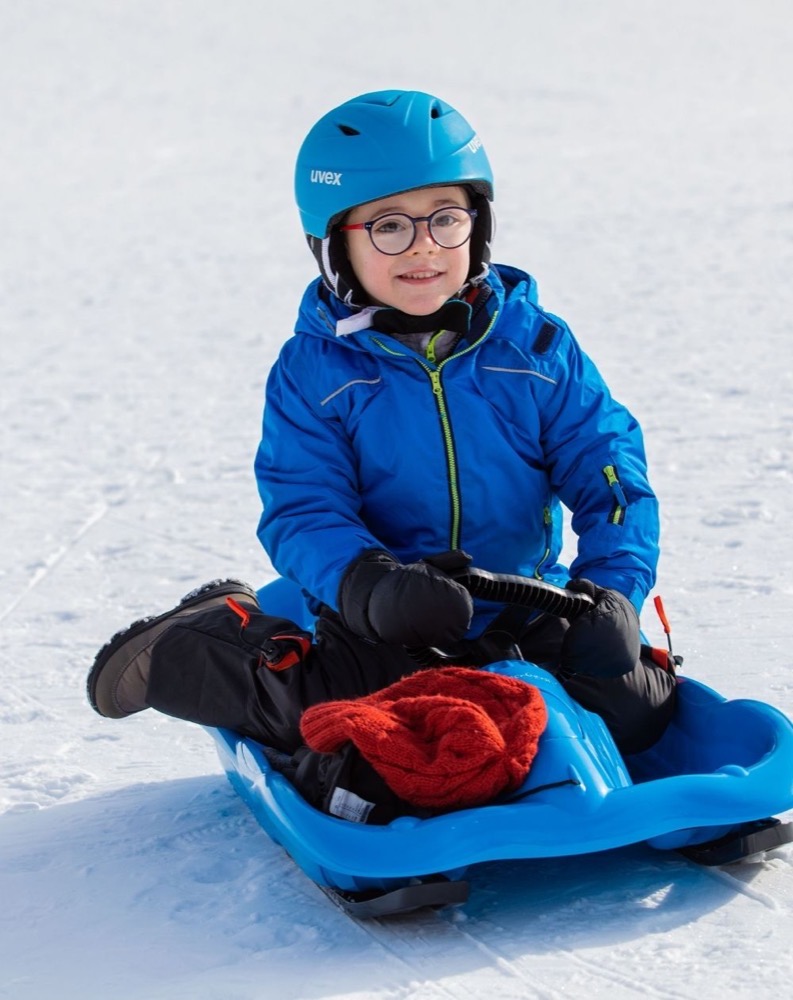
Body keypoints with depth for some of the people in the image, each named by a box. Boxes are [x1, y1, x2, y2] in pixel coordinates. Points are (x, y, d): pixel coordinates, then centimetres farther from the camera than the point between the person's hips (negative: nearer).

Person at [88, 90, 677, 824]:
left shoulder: (537, 348, 0)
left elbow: (612, 477, -1)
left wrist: (614, 586, -21)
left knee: (633, 703, -20)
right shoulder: (314, 372, -4)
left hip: (526, 620, 1)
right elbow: (302, 515, -12)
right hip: (383, 635, -1)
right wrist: (371, 585, -34)